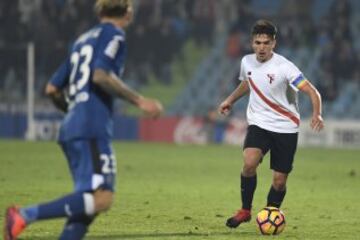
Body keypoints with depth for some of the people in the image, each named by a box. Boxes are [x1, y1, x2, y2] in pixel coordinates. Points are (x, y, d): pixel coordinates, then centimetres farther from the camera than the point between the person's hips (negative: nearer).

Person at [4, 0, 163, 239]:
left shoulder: (83, 40, 25)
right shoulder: (113, 34, 2)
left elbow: (52, 89, 25)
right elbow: (101, 75, -15)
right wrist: (139, 100, -12)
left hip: (71, 129, 9)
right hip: (92, 129, -9)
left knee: (88, 202, 6)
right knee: (101, 198, -18)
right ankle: (25, 215, -27)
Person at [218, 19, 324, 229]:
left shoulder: (284, 67, -17)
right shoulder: (247, 62, -1)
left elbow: (312, 92, -20)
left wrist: (317, 114, -37)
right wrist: (231, 100, 14)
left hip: (286, 128, -2)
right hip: (259, 124, 2)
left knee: (279, 181, 0)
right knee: (249, 163, -24)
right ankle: (245, 211, -6)